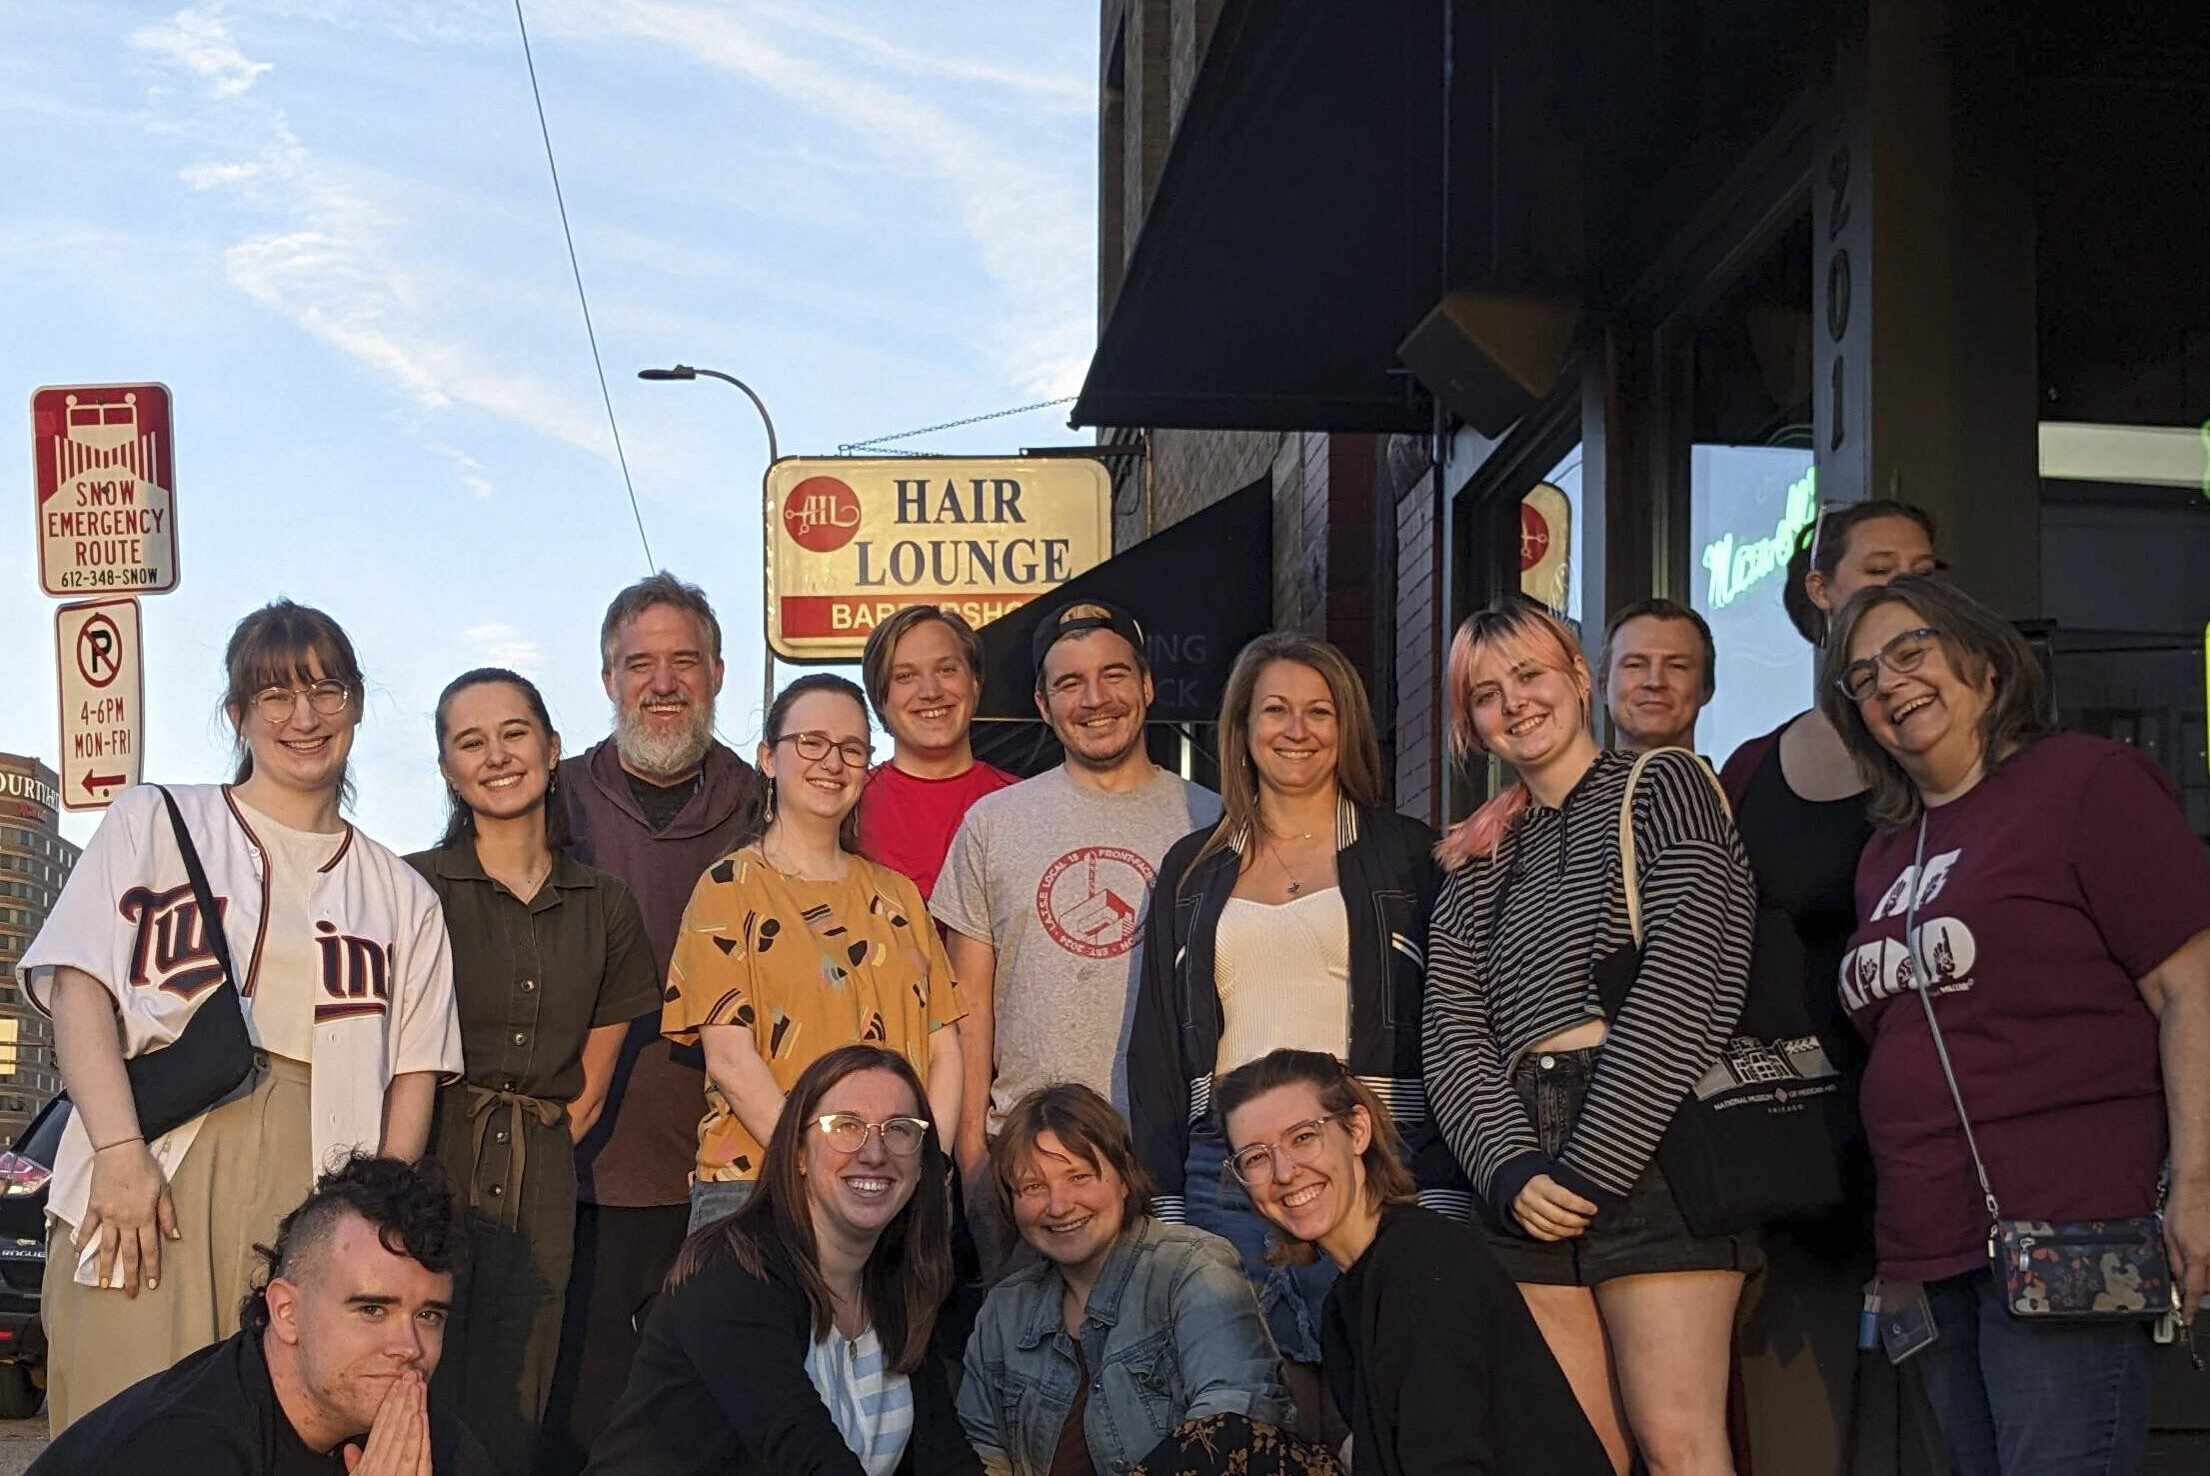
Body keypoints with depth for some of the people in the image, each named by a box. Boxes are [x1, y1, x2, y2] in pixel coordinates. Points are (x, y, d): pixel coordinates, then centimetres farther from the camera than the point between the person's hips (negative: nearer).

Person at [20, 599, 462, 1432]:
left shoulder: (401, 895, 19)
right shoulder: (153, 823, 14)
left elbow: (413, 1071, 13)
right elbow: (78, 987, 2)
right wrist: (119, 1151, -12)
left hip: (314, 1189, 2)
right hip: (152, 1178, -2)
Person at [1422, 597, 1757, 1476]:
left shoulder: (1664, 789, 5)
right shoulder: (1478, 860, 21)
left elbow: (1682, 986, -7)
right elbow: (1451, 1034, 11)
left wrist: (1588, 1168, -11)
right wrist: (1512, 1171, -8)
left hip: (1650, 1144, -5)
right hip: (1527, 1179, 5)